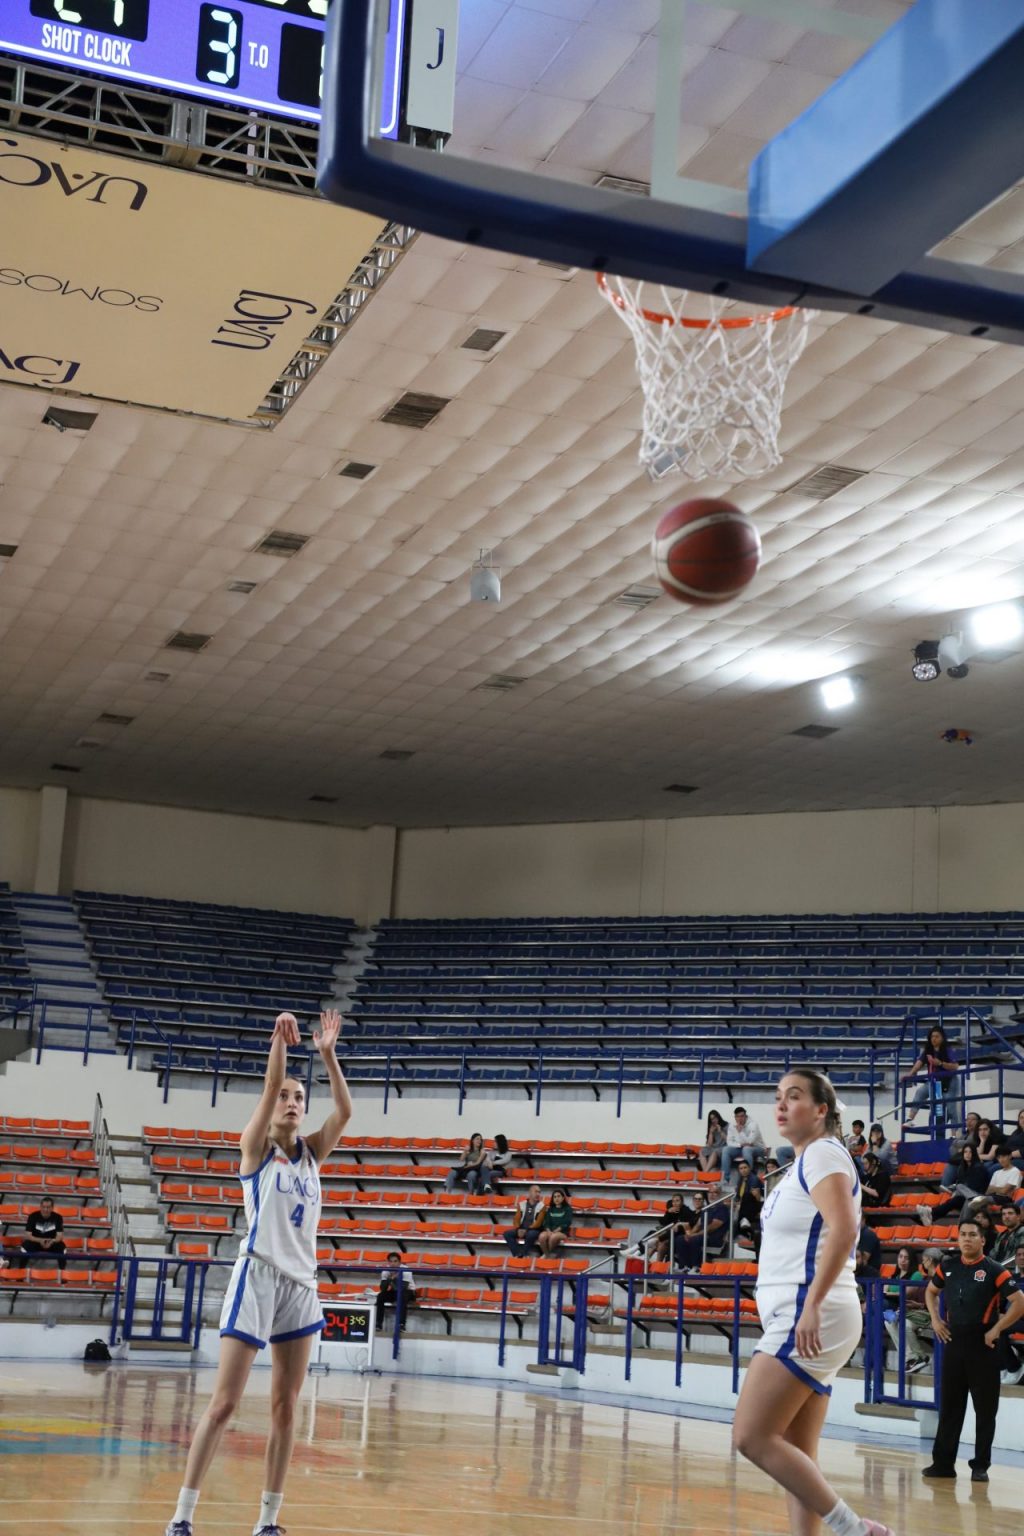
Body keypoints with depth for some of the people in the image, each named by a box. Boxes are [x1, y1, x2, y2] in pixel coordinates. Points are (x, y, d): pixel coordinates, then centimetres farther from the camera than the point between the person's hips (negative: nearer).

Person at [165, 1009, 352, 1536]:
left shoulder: (311, 1154, 12)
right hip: (257, 1277, -5)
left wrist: (328, 1055, -12)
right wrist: (279, 1038, -25)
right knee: (224, 1403, -8)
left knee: (285, 1408, 6)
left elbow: (344, 1111, -4)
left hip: (301, 1284, 5)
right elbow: (269, 1088, -15)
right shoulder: (255, 1148, 0)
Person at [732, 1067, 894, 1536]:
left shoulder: (823, 1153, -9)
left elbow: (843, 1230, -23)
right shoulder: (802, 1163, 20)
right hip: (800, 1322, 10)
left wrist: (812, 1306, -27)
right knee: (797, 1455, 7)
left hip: (809, 1320, -10)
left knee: (752, 1437, -11)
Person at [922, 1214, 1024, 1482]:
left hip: (982, 1347, -4)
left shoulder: (994, 1270, -8)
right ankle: (943, 1462, 14)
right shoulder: (947, 1265, 6)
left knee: (985, 1410, 3)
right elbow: (931, 1291, 23)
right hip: (953, 1343, 4)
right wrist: (935, 1319, 10)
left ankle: (981, 1466, 11)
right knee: (949, 1407, 8)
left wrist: (997, 1329, -13)